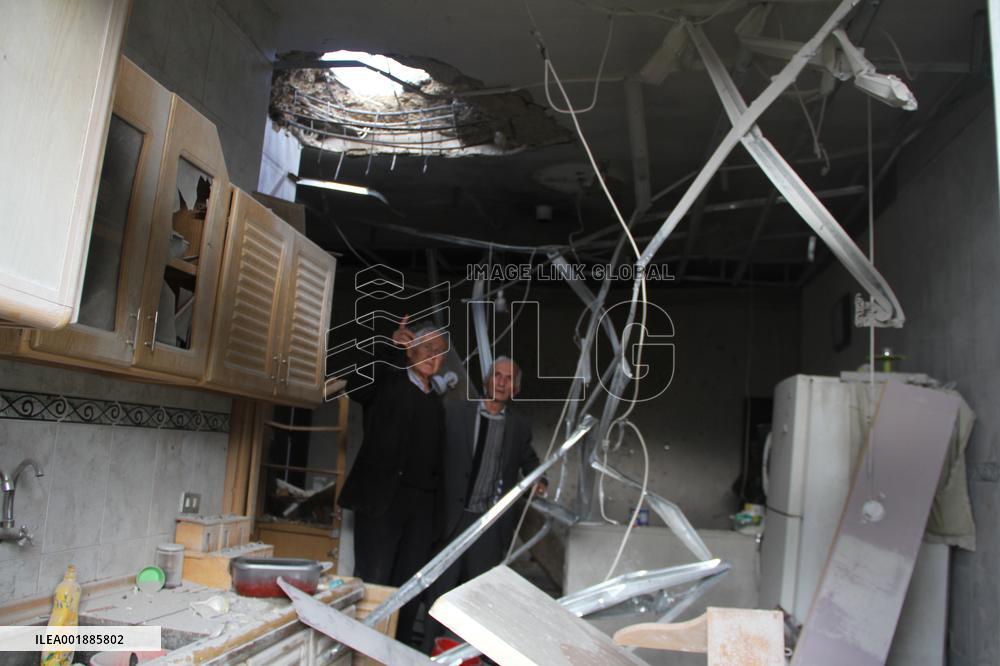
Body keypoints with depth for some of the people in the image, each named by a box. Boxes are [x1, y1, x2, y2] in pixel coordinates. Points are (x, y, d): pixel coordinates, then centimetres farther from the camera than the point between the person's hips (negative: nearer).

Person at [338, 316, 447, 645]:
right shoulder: (386, 378, 6)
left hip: (422, 504, 5)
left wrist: (436, 501, 9)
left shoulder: (437, 403, 21)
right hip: (382, 496, -5)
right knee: (374, 583, -6)